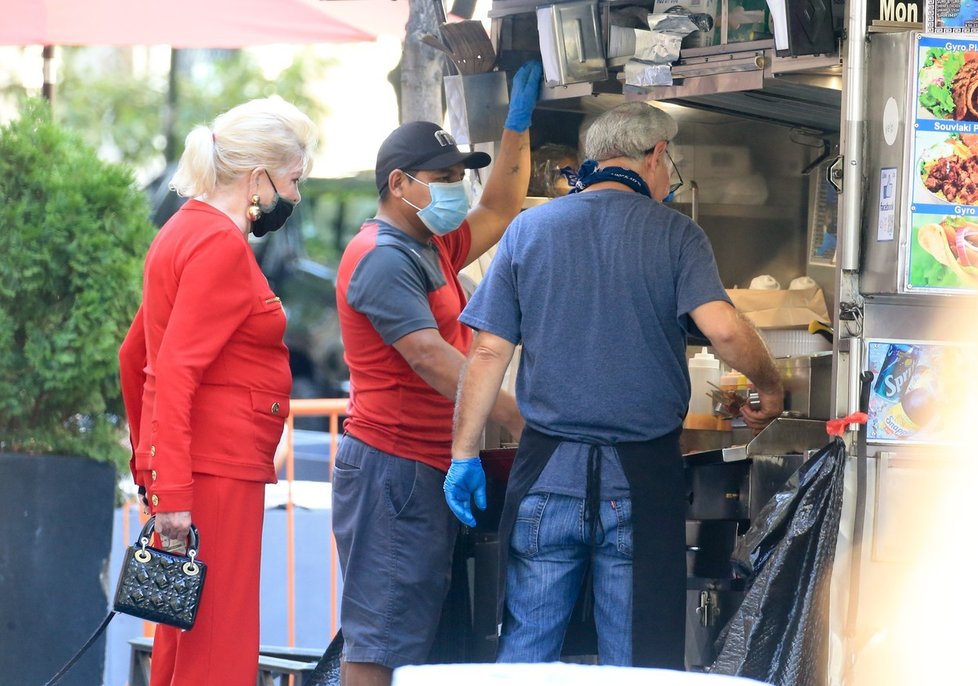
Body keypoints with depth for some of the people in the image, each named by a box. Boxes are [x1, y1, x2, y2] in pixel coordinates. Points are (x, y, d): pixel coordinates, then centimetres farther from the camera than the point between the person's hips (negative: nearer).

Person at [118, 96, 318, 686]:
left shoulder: (188, 231, 18)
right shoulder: (221, 244, -12)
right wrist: (173, 494, -24)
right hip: (218, 470, -10)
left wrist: (148, 462, 30)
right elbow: (176, 372, -20)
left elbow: (134, 356, 25)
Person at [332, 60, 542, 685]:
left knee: (415, 632, 10)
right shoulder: (383, 258, -14)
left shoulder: (432, 249, 17)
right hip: (393, 465, -10)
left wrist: (519, 124, 18)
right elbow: (430, 358, -23)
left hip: (431, 468, 10)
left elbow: (498, 213, 29)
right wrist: (520, 421, -27)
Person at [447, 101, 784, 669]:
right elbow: (723, 328, -14)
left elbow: (489, 352, 3)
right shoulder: (675, 233, -1)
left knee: (526, 647, 7)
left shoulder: (528, 229, 7)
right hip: (643, 474, -2)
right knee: (636, 655, 4)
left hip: (548, 469, 2)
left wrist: (465, 454, 7)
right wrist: (771, 387, 4)